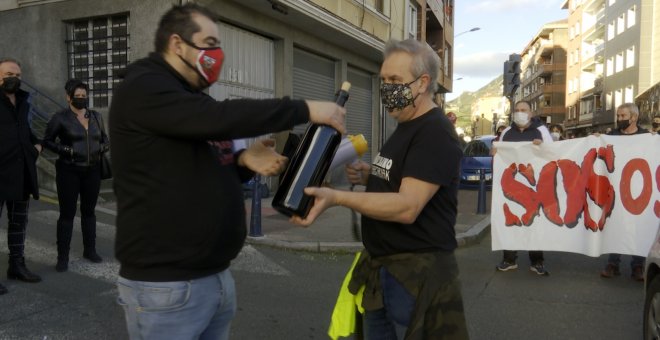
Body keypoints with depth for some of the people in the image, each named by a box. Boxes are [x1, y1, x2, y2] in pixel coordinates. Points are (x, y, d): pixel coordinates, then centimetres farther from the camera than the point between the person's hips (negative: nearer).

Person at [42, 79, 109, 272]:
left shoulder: (96, 117, 8)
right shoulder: (60, 118, -4)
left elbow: (105, 139, 18)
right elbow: (47, 141, -1)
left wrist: (102, 148, -2)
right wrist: (66, 151, -14)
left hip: (92, 171, 4)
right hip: (69, 171, -4)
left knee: (89, 211, 11)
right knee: (67, 213, -2)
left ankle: (90, 250, 21)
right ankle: (63, 257, 4)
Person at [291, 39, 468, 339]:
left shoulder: (436, 133, -17)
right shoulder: (405, 128, 13)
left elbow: (407, 207, -27)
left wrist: (337, 197, -35)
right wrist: (370, 176, 4)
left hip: (417, 273, -9)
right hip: (379, 268, 9)